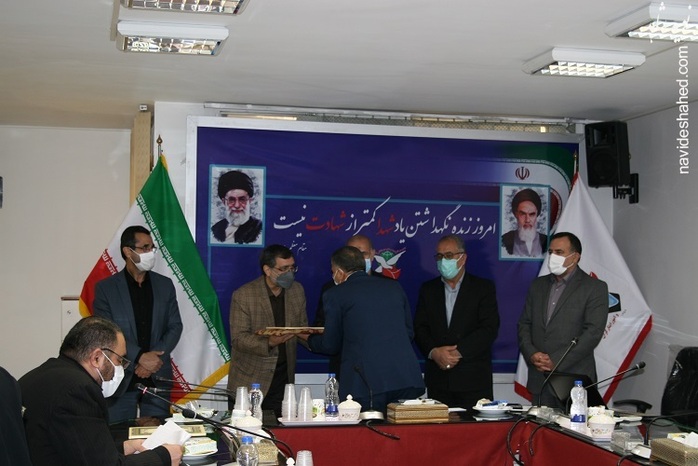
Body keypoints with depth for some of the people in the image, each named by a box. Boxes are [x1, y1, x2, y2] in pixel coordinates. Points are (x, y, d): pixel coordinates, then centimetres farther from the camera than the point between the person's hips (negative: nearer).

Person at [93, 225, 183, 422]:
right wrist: (140, 357, -18)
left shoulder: (165, 285, 7)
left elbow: (175, 327, 5)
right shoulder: (106, 288, -1)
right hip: (121, 377, -2)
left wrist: (154, 359, -10)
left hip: (158, 376, 2)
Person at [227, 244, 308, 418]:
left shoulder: (297, 290, 6)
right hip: (249, 380, -4)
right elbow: (238, 339, -12)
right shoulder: (243, 295, -10)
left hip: (283, 376, 4)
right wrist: (269, 342, -29)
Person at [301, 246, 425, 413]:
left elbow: (331, 345, 10)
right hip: (406, 381, 4)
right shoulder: (394, 287, 16)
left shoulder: (335, 294, 3)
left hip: (366, 385, -4)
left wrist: (308, 338, 31)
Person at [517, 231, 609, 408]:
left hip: (574, 378, -4)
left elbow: (593, 332, -10)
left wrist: (556, 361, -14)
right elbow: (524, 324, 14)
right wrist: (531, 354, -6)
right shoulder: (538, 285, 15)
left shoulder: (595, 288, -1)